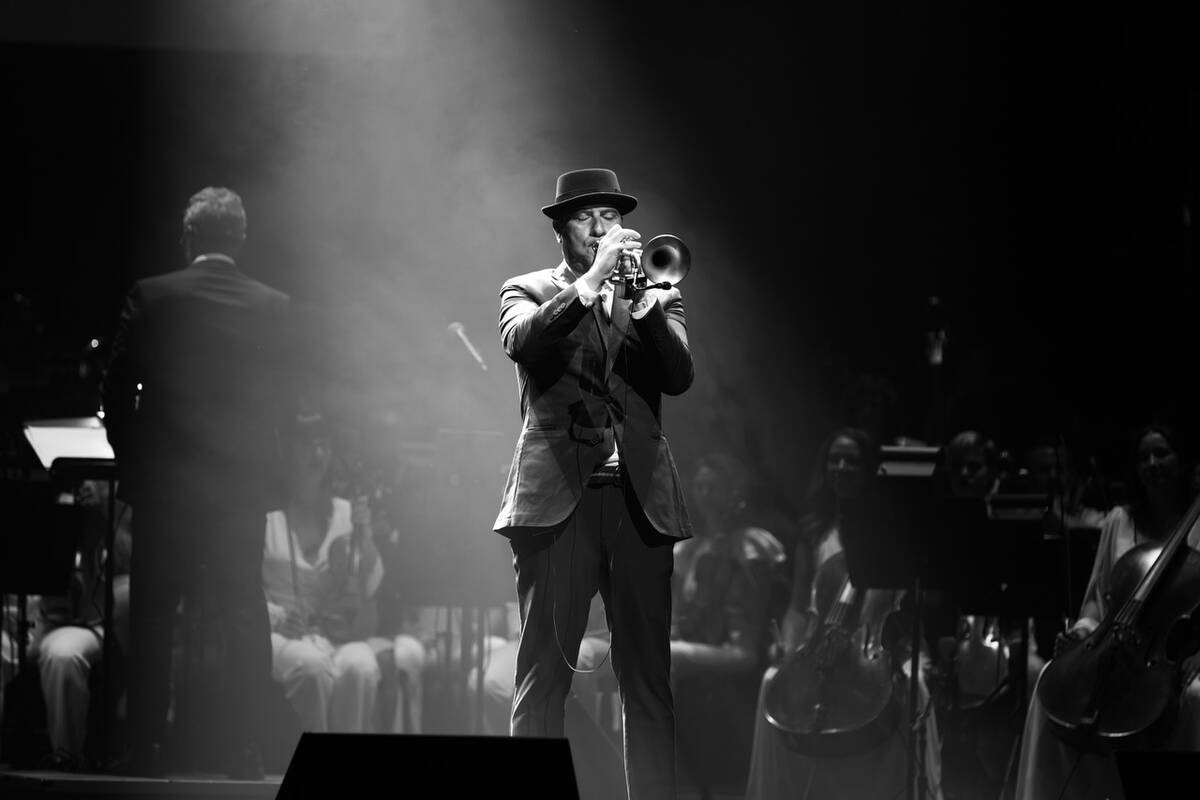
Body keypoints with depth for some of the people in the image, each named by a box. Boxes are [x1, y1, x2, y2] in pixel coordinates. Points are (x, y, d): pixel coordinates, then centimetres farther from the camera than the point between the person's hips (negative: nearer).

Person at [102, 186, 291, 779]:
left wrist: (130, 461, 9)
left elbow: (117, 390, -3)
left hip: (163, 484, -2)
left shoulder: (150, 298, -5)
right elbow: (283, 400, 5)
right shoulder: (276, 308, 0)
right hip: (244, 486, 2)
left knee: (151, 620, 4)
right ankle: (245, 753, 4)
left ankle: (146, 749, 2)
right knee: (243, 619, 6)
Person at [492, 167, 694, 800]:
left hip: (639, 499, 2)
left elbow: (679, 376, 0)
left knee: (649, 680, -1)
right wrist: (593, 280, -18)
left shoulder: (654, 296, 17)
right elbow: (523, 341, -12)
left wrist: (648, 304, -14)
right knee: (543, 676, -6)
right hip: (556, 494, -2)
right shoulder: (529, 292, 11)